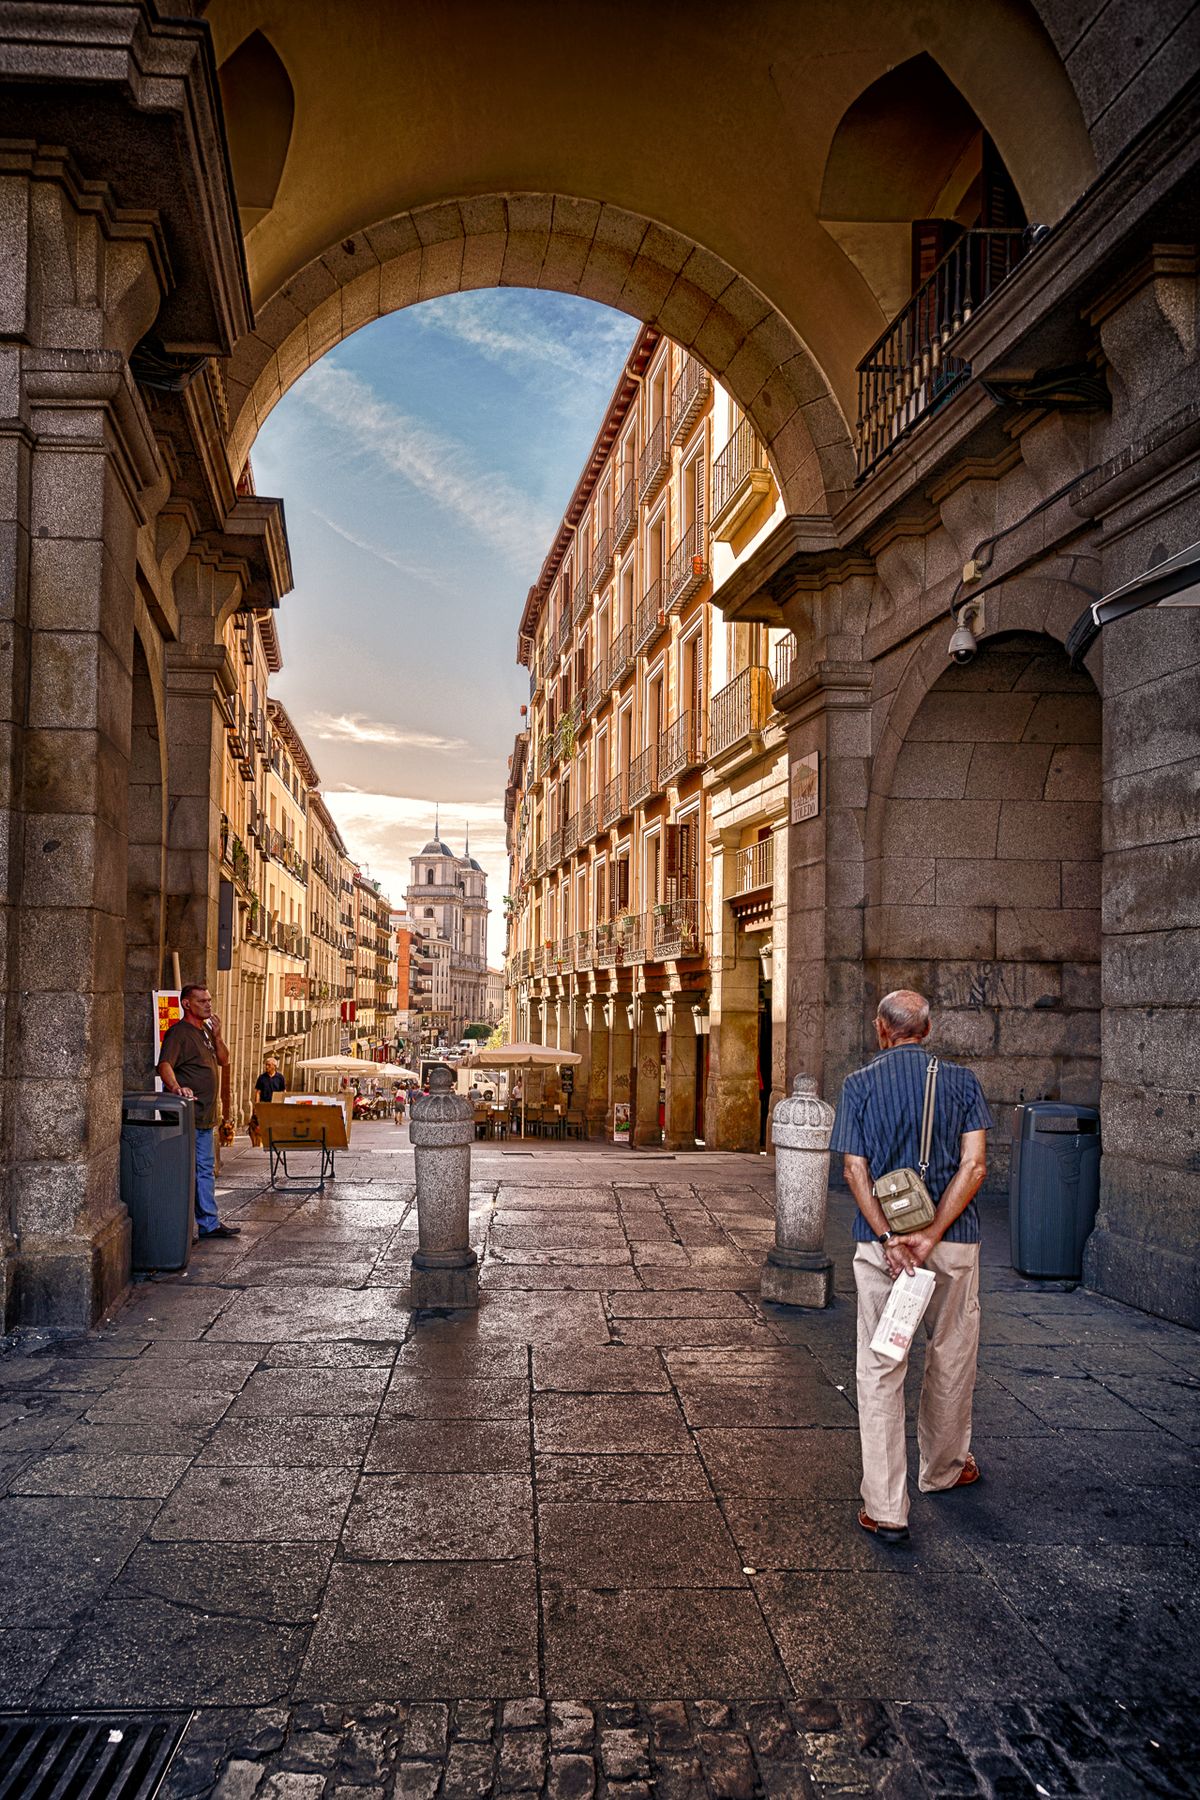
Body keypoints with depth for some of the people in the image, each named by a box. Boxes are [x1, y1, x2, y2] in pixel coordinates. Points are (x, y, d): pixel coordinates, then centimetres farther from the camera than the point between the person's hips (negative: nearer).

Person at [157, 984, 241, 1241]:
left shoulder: (206, 1030, 17)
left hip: (205, 1115, 9)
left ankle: (210, 1224, 20)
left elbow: (223, 1061, 17)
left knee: (205, 1170, 13)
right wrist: (175, 1087, -42)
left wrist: (217, 1035, 2)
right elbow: (165, 1065, -24)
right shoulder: (179, 1031, -12)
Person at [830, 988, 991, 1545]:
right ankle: (943, 1469, 38)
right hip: (953, 1240, 1)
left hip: (879, 1241, -1)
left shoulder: (860, 1085, -1)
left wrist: (888, 1238, -12)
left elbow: (855, 1170, -8)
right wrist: (930, 1236, -13)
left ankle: (885, 1509, 2)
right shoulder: (961, 1080, 0)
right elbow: (974, 1165, -9)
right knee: (950, 1359, 20)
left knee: (880, 1371, 3)